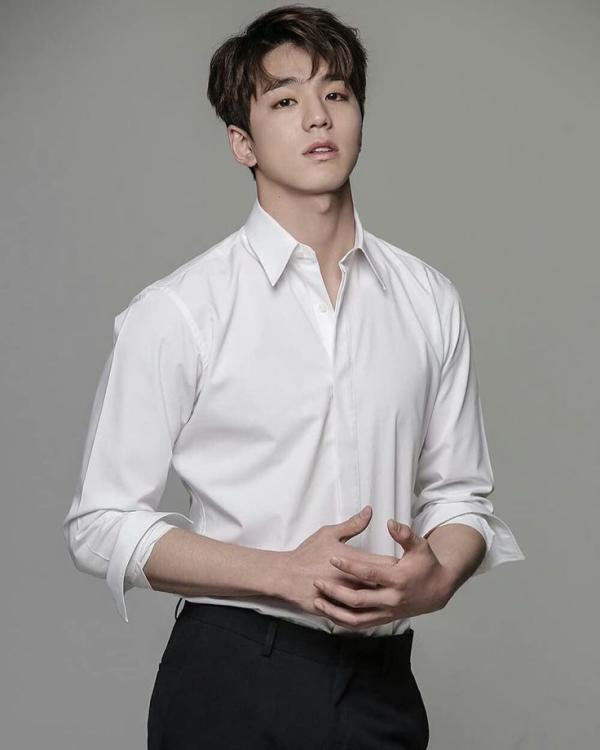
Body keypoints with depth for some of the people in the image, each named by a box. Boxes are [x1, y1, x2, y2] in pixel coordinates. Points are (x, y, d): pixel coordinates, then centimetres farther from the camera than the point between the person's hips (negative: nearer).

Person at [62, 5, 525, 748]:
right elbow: (101, 525, -7)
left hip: (382, 682, 3)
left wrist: (438, 576, -11)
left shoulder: (430, 302, 5)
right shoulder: (174, 313, -6)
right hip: (232, 685, -3)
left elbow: (460, 493, 12)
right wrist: (285, 574, -17)